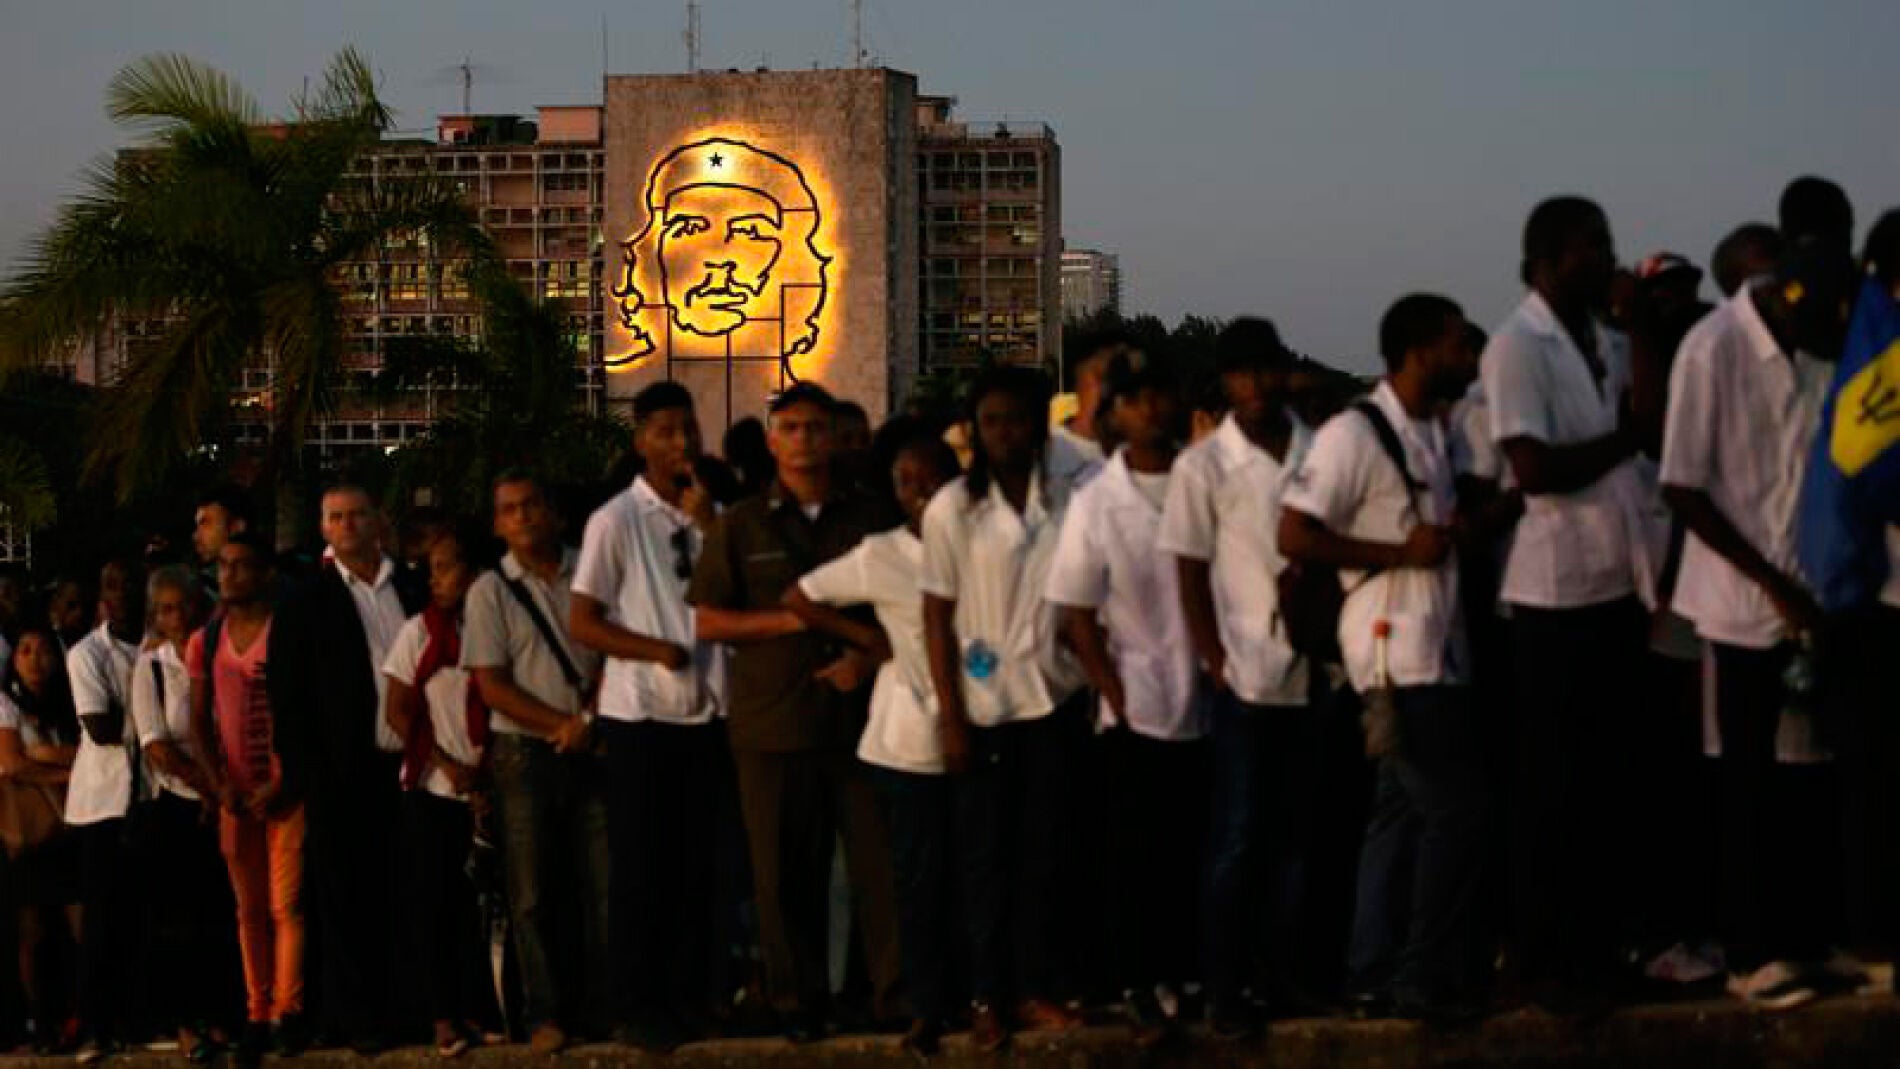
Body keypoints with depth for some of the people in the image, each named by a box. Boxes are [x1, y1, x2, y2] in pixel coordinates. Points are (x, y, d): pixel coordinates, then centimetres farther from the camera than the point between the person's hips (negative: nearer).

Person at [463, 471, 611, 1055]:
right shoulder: (491, 591, 3)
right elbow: (492, 685, -2)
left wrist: (590, 719, -10)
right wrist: (562, 724, -11)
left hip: (593, 750, 1)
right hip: (525, 753, -1)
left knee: (602, 886, -1)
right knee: (534, 893, 0)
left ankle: (600, 1008, 6)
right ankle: (545, 1014, 4)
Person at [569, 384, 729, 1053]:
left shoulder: (706, 512, 9)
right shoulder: (615, 520, -6)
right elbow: (581, 624, -7)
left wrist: (708, 525, -9)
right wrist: (655, 650, -17)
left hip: (706, 712, 5)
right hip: (640, 715, -5)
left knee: (698, 864, 9)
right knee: (641, 868, 1)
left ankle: (691, 996, 18)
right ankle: (641, 1006, 8)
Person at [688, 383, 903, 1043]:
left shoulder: (869, 518, 9)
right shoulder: (741, 525, 6)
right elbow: (705, 621, 3)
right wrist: (787, 621, -10)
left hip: (859, 711, 0)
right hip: (772, 721, 0)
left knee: (879, 859, -3)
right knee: (786, 869, 4)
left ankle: (893, 992, 5)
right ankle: (798, 1000, 14)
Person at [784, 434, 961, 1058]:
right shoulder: (880, 557, -1)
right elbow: (798, 599, 5)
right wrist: (869, 638, 1)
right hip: (910, 743, -2)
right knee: (921, 878, 2)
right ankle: (928, 1009, 13)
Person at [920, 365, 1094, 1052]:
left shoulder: (1069, 498, -3)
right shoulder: (952, 508, -5)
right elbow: (937, 617, -3)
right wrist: (951, 718, -6)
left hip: (1054, 698, 1)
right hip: (984, 704, -1)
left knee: (1044, 851, 8)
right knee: (985, 855, 6)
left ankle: (1036, 989, 17)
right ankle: (986, 997, 14)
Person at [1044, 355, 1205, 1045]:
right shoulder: (1095, 504, -1)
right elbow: (1077, 615, 0)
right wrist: (1117, 696, -5)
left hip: (1206, 704, 1)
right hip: (1138, 709, -1)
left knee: (1193, 854, 5)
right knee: (1140, 856, 1)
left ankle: (1183, 976, 16)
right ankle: (1141, 988, 9)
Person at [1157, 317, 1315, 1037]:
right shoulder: (1202, 467, -3)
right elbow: (1190, 577, -2)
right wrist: (1215, 662, -8)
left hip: (1313, 669, 3)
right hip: (1247, 674, -3)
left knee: (1297, 831, 9)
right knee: (1240, 836, 1)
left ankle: (1287, 973, 19)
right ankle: (1223, 988, 8)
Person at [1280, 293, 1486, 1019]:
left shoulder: (1430, 434, 15)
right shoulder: (1355, 434, -13)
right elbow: (1294, 535, -19)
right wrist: (1402, 553, -19)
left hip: (1434, 651, 9)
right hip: (1396, 651, -9)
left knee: (1404, 810, 12)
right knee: (1455, 810, -9)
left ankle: (1374, 975, 19)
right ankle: (1427, 981, -2)